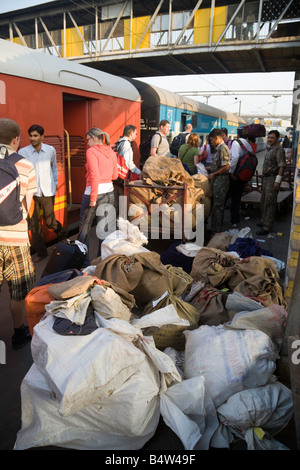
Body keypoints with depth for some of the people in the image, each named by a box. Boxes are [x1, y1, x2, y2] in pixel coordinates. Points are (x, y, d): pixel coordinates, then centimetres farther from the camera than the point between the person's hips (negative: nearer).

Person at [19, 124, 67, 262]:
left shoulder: (50, 150, 1)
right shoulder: (23, 152, -5)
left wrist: (55, 184, 12)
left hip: (47, 193, 0)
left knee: (49, 221, 5)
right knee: (34, 224, 4)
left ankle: (61, 231, 39)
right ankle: (40, 251, 19)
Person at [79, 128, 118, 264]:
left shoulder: (91, 151, -9)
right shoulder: (111, 151, 10)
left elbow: (95, 176, -18)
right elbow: (114, 175, 13)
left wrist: (93, 198, -16)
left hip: (95, 191, -6)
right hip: (109, 192, 6)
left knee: (84, 227, 11)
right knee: (104, 229, 11)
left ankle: (83, 261, 19)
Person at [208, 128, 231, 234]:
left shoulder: (223, 148, -15)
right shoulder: (219, 148, 16)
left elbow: (226, 167, -21)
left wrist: (213, 174, -14)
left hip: (221, 181, -10)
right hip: (217, 181, 10)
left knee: (217, 206, -4)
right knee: (215, 205, 15)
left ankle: (216, 231, 3)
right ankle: (214, 228, 24)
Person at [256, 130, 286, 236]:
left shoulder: (279, 149, -12)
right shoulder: (269, 149, 16)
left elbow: (282, 166, -19)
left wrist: (277, 181, -23)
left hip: (273, 178, -9)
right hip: (266, 178, 9)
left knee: (269, 203, -9)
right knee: (264, 201, 16)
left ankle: (267, 227, -7)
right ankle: (264, 221, 29)